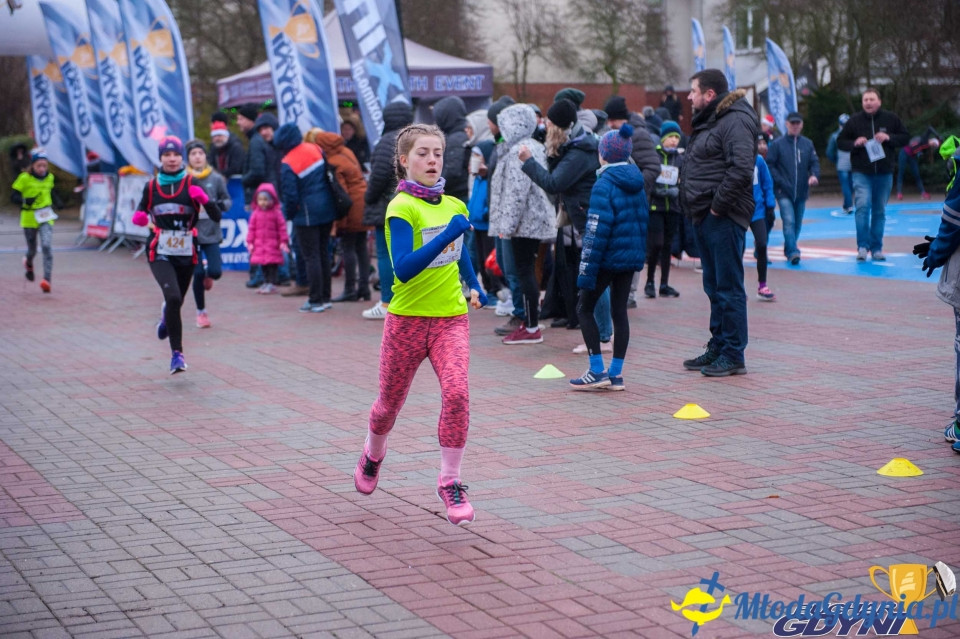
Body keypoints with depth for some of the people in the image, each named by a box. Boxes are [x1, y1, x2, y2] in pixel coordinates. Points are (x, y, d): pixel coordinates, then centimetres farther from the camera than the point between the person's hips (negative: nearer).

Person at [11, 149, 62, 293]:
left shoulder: (49, 177, 2)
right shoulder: (24, 178, -10)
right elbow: (13, 197, -10)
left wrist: (58, 202, 5)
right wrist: (25, 200, -30)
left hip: (46, 218, 1)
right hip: (29, 218, -1)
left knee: (47, 246, -19)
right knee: (32, 250, 14)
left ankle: (47, 279, -23)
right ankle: (28, 263, 51)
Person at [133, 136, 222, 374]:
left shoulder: (191, 184, -2)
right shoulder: (151, 187, 4)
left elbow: (216, 216, -8)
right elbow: (141, 213, 17)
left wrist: (205, 199, -27)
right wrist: (140, 218, -7)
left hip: (186, 254, 1)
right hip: (160, 254, -1)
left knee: (176, 301, 15)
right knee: (173, 297, -22)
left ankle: (166, 319, 54)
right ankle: (176, 353, -15)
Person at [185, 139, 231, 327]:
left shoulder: (216, 179, -1)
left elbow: (227, 201, 7)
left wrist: (217, 205, -13)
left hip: (211, 233, 1)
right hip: (191, 232, -1)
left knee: (215, 271, -11)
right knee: (198, 274, 1)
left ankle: (208, 275, 29)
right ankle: (201, 312, 20)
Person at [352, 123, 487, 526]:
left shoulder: (455, 206, 6)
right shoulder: (401, 208, -13)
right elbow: (403, 268, -27)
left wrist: (474, 286, 19)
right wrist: (446, 236, -32)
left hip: (451, 317, 3)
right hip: (408, 318, -3)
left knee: (456, 392, -18)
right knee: (390, 402, 14)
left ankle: (450, 482, -7)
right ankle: (372, 456, 46)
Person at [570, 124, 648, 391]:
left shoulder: (604, 185, -15)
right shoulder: (637, 183, 8)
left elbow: (597, 231, -19)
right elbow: (643, 221, 14)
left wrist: (586, 270, -18)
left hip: (608, 258, -7)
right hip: (632, 257, 7)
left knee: (585, 308, 5)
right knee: (619, 311, 11)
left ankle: (597, 371, -1)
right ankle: (616, 374, 12)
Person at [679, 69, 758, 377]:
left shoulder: (735, 122, -14)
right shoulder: (708, 121, 19)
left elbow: (741, 170, -25)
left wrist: (718, 206, -20)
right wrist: (697, 208, 14)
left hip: (723, 218, -11)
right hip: (706, 217, 11)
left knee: (729, 287, -5)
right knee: (714, 286, 16)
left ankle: (733, 356, 0)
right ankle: (717, 348, 25)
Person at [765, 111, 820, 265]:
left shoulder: (807, 144, 6)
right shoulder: (777, 144, -2)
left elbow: (814, 163, 6)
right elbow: (770, 165, -4)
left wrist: (814, 175, -15)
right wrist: (780, 181, -14)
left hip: (801, 191, 4)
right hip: (784, 192, -4)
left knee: (797, 223, 12)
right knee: (789, 221, -16)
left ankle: (790, 249, 29)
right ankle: (792, 252, -19)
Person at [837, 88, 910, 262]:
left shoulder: (891, 119, 2)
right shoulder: (854, 120, 0)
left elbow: (905, 137, 7)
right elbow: (840, 142, 6)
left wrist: (889, 138, -12)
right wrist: (854, 143, -14)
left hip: (884, 174, 2)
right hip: (861, 173, -2)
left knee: (880, 211, 8)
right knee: (863, 206, -17)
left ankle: (876, 248, 17)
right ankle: (863, 246, -12)